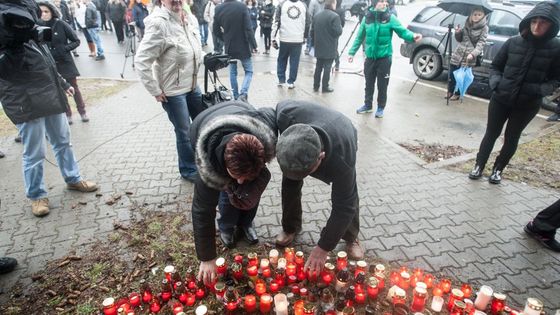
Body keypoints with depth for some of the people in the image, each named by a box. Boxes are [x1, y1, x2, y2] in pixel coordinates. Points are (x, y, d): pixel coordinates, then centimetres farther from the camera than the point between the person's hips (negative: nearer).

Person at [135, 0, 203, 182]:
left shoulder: (191, 19, 3)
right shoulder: (158, 23, -19)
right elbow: (142, 60, -20)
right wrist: (155, 90, -17)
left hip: (192, 85, 8)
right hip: (172, 90, -7)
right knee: (184, 131, 3)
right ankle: (188, 170, 26)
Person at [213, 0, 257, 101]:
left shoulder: (218, 9, -4)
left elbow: (216, 30, 3)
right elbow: (248, 28, -18)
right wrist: (253, 45, -9)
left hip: (229, 47, 3)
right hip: (243, 46, -3)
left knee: (233, 72, 17)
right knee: (249, 71, 10)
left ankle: (236, 96, 21)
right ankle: (243, 93, -12)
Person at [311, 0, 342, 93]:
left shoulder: (316, 16, 6)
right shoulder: (335, 16, -14)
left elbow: (312, 31, 9)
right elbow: (338, 32, -17)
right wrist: (340, 27, 4)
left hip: (319, 47, 6)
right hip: (330, 48, -5)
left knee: (318, 67, 14)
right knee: (327, 68, 2)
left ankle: (316, 86, 20)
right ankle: (325, 87, 7)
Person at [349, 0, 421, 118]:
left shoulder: (390, 18, -6)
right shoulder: (367, 18, 2)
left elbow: (402, 31, -12)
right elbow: (359, 37, 9)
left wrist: (412, 36, -31)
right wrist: (352, 52, 7)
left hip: (384, 58, -2)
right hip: (370, 57, 3)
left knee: (382, 85, 4)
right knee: (369, 83, 14)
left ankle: (381, 107, 19)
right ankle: (367, 105, 30)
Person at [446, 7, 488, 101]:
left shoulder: (484, 28, -3)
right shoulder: (467, 24, 10)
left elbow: (481, 43, -11)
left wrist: (473, 54, -27)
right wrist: (458, 33, -4)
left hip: (469, 56, -4)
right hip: (458, 53, 4)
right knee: (452, 73, 8)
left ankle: (457, 93, 19)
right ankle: (450, 91, 25)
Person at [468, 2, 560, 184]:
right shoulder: (513, 42, -5)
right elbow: (495, 66, 6)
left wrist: (540, 90, -18)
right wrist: (495, 82, -12)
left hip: (527, 105, 0)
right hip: (500, 99, 1)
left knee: (511, 139, 11)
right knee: (491, 134, 10)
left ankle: (498, 169, 29)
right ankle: (479, 166, 24)